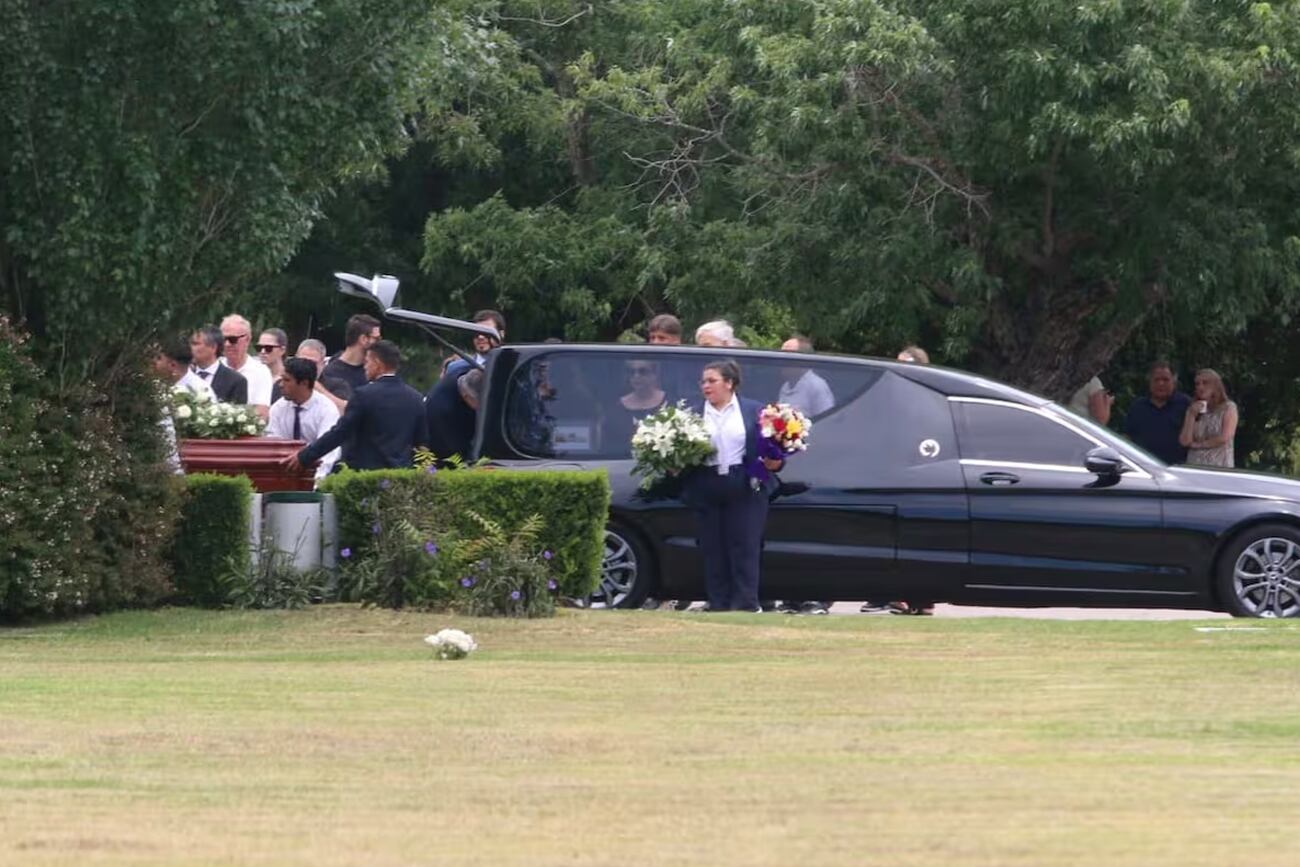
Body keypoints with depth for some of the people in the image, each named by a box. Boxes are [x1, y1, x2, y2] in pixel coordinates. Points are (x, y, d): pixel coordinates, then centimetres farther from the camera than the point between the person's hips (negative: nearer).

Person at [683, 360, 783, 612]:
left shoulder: (754, 411, 6)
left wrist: (774, 462, -12)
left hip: (745, 489, -2)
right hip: (706, 491, 2)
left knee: (745, 548, -3)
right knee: (713, 551, 5)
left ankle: (746, 604, -1)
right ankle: (718, 605, 10)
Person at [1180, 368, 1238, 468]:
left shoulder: (1228, 408, 3)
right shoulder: (1192, 409, 15)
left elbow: (1224, 438, -7)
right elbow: (1185, 441, 6)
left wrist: (1199, 444, 1)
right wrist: (1192, 415, -3)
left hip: (1220, 466, -4)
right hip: (1194, 467, 4)